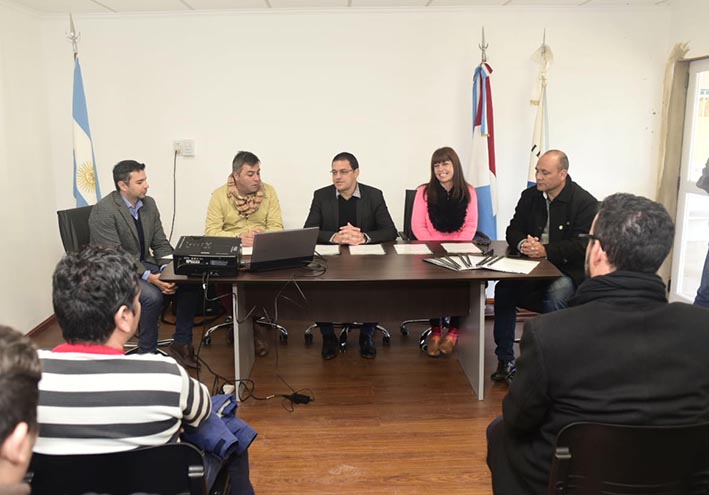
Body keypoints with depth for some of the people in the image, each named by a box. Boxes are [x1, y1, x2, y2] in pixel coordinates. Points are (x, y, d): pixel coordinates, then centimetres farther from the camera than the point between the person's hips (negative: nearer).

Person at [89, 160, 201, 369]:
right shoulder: (103, 211, -18)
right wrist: (149, 277, -31)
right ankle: (147, 352, -12)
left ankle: (181, 343, 1)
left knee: (189, 284, -13)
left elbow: (160, 243, 7)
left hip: (145, 264, 7)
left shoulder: (148, 203, 3)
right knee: (152, 296, -32)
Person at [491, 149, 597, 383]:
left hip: (568, 271, -4)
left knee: (554, 296, -35)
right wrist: (522, 244, -16)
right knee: (503, 289, -21)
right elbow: (513, 231, 8)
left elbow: (581, 246, -17)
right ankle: (505, 361, -14)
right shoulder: (530, 196, 8)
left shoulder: (585, 203, -9)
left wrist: (545, 251, -28)